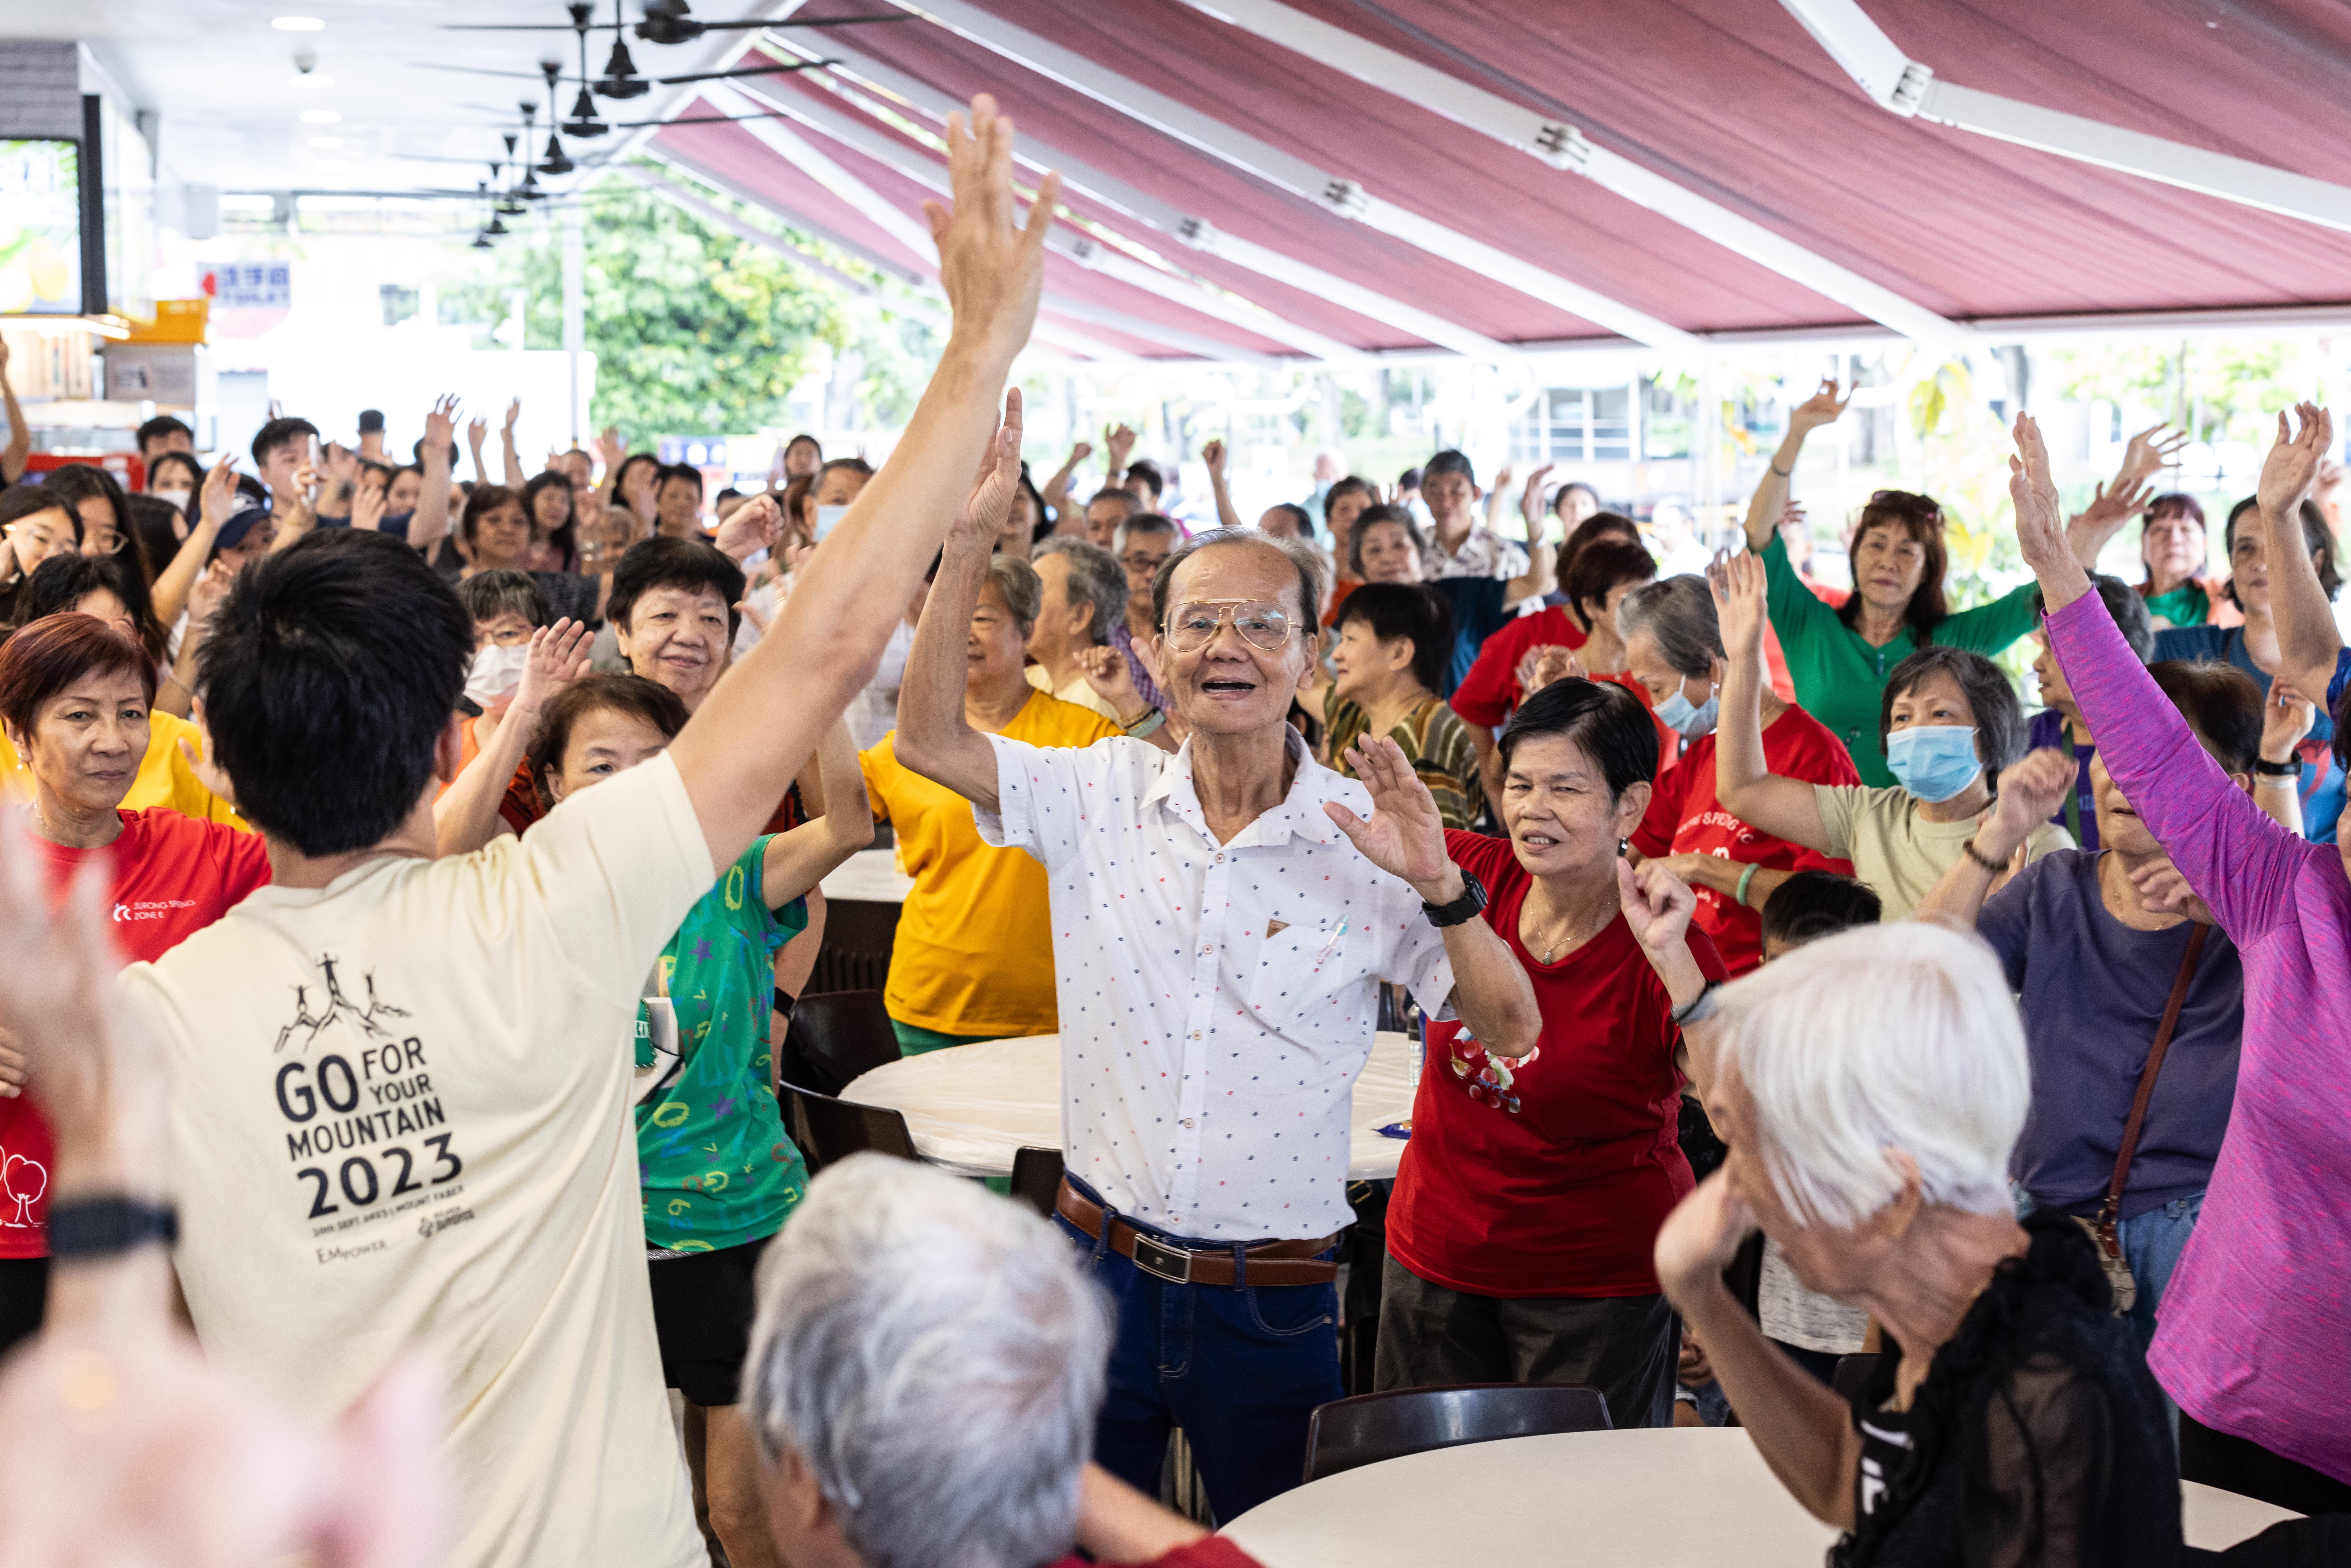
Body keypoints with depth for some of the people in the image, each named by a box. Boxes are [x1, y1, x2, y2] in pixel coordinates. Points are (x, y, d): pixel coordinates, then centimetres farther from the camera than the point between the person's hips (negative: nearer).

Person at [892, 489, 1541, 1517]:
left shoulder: (1364, 839, -8)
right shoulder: (1103, 796, 0)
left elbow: (1511, 1032, -9)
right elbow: (929, 740, -8)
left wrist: (1441, 884, -25)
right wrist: (967, 547, -15)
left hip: (1273, 1304, -1)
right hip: (1096, 1267, 2)